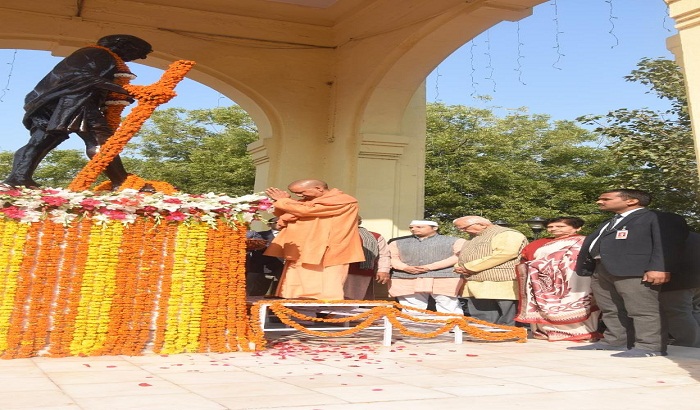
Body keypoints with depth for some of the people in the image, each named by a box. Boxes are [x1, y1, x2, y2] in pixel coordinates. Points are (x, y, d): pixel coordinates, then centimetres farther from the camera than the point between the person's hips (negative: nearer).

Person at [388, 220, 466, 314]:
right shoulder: (397, 242, 20)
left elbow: (459, 257, -5)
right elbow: (392, 257, 11)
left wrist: (430, 267, -13)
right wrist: (406, 268, -10)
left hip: (445, 281, -3)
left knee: (449, 313, -7)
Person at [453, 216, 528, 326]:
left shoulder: (507, 235, -6)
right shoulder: (473, 239, 24)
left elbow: (503, 254, -22)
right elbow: (464, 258, 31)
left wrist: (469, 267, -17)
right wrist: (459, 267, 4)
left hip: (502, 289, -9)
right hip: (475, 289, 9)